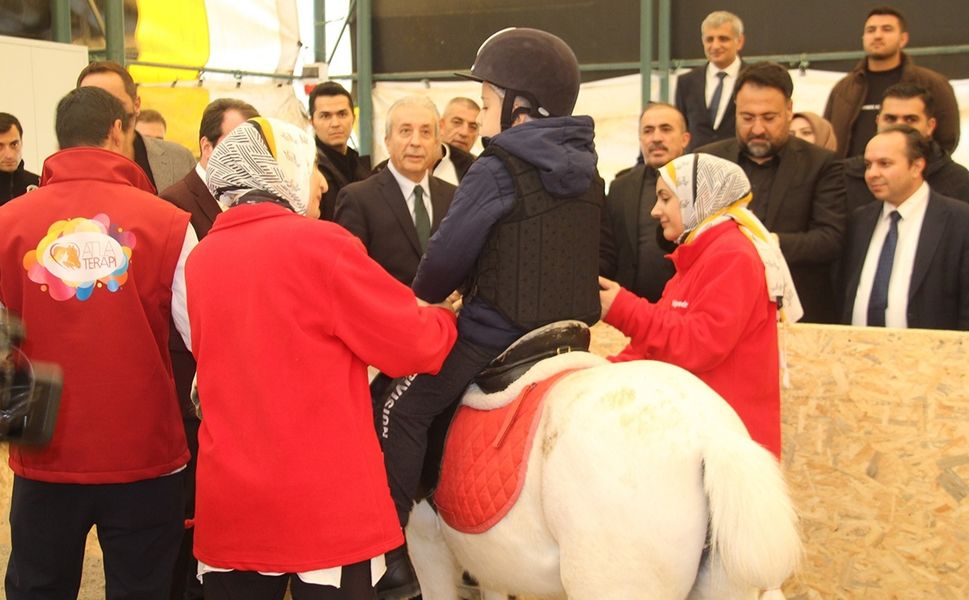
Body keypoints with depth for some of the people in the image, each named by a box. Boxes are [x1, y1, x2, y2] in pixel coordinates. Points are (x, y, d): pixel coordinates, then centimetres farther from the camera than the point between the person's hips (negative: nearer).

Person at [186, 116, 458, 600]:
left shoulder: (201, 257, 6)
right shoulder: (320, 243, -11)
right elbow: (412, 343, -7)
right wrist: (445, 319, 15)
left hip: (227, 501, 5)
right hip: (326, 501, -5)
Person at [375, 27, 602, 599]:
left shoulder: (496, 171, -14)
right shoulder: (587, 173, 9)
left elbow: (447, 255, -11)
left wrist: (428, 294, 10)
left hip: (495, 334, -8)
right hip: (568, 332, 8)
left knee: (400, 408, -3)